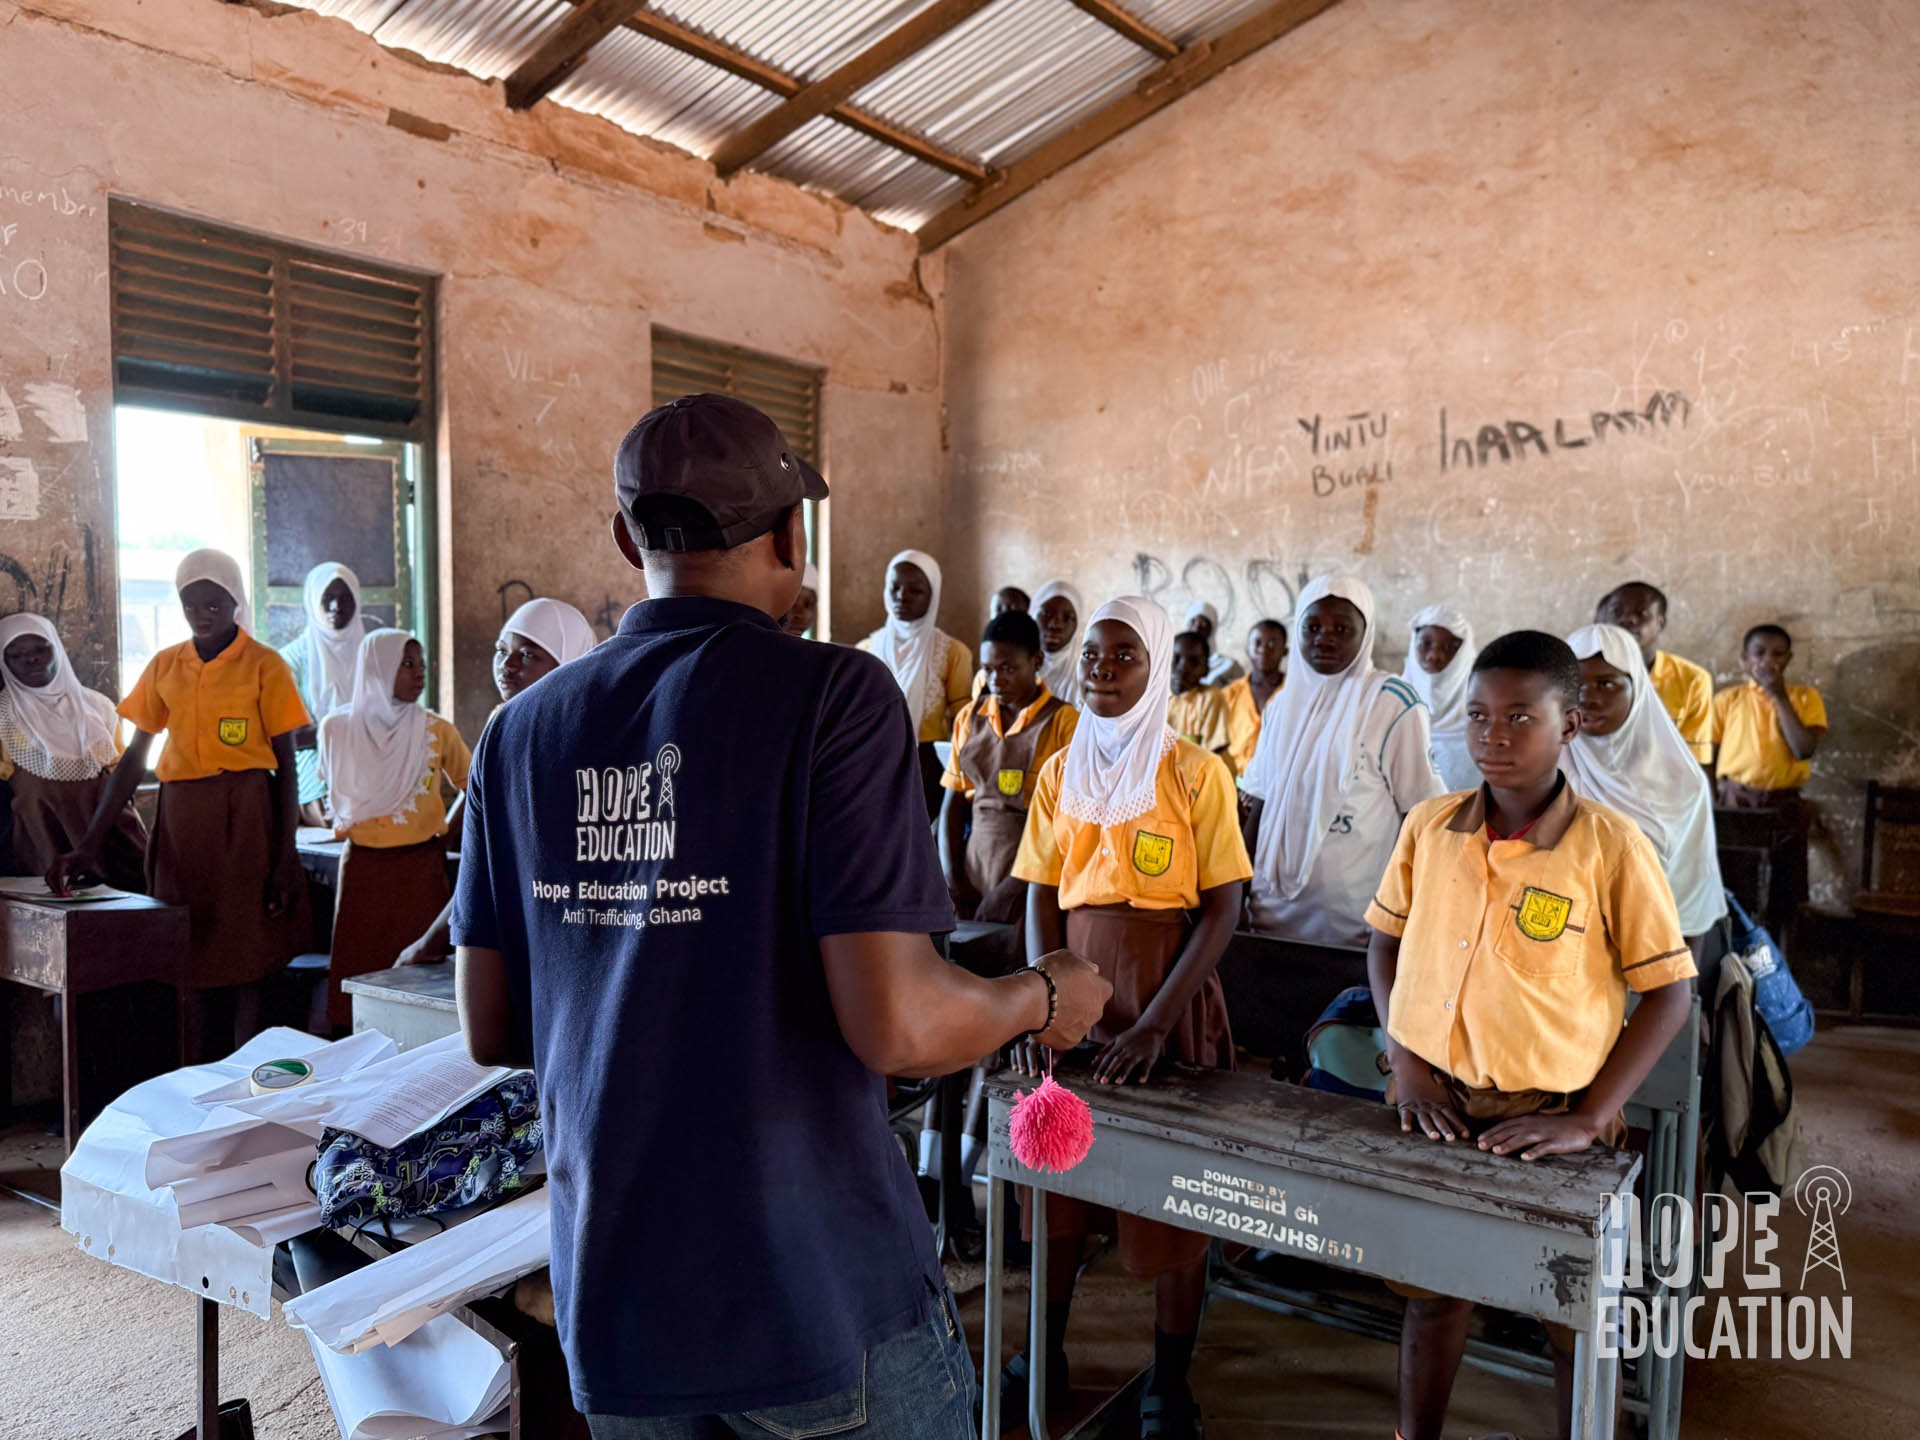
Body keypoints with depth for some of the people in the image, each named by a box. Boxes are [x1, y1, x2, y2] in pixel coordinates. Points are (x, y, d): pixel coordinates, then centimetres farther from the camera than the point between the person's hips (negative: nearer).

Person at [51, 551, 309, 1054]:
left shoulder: (264, 666, -2)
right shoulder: (164, 666, 9)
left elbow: (286, 765, -2)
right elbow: (135, 757, 9)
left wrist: (285, 858, -6)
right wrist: (91, 843, 1)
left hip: (244, 815, -4)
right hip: (180, 817, 4)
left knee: (244, 958, -2)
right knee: (192, 955, 8)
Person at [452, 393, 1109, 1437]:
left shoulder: (520, 733, 1)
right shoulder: (834, 696, -15)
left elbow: (491, 1031, 6)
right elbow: (896, 1028, -21)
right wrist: (1046, 998, -2)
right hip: (818, 1294, -4)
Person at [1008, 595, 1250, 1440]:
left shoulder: (1195, 774, -8)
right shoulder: (1059, 773, 4)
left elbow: (1222, 909, -10)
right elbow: (1041, 896, 4)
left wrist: (1154, 1024, -17)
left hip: (1170, 996, -3)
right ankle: (1044, 1356, 33)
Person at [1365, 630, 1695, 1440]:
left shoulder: (1611, 847, -13)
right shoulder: (1429, 828, -3)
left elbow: (1669, 993, -8)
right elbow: (1385, 941, 7)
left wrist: (1590, 1117, -14)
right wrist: (1405, 1061, -4)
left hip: (1552, 1123, -3)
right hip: (1437, 1112, 3)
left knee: (1574, 1317, 14)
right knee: (1432, 1291, 20)